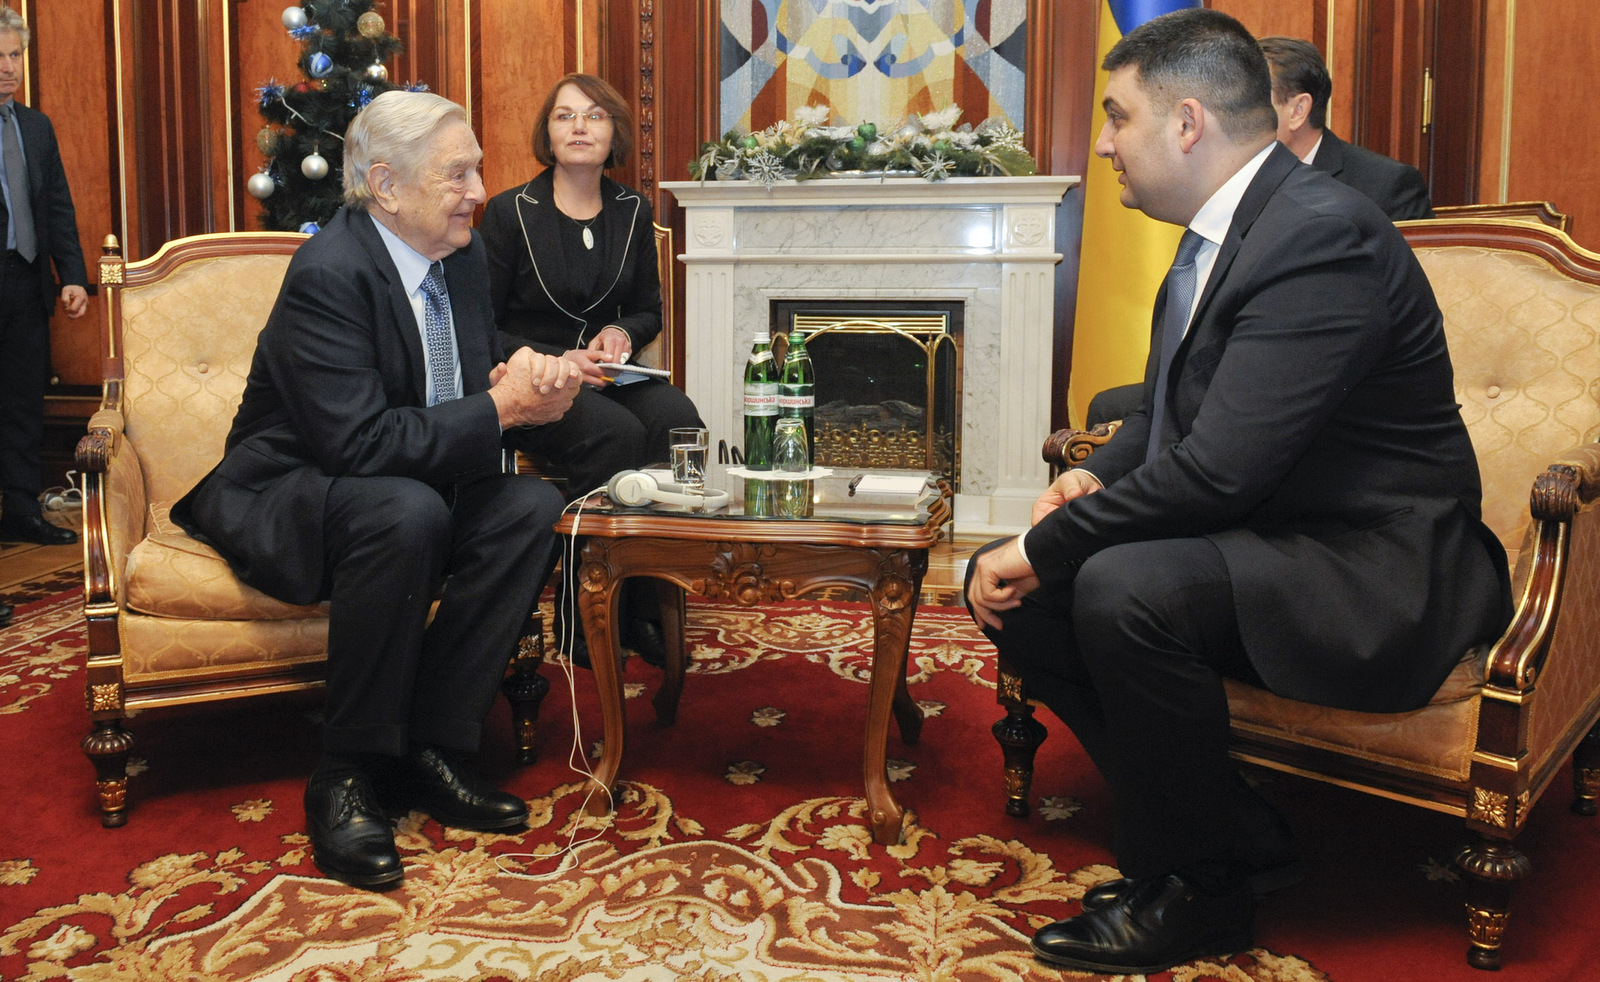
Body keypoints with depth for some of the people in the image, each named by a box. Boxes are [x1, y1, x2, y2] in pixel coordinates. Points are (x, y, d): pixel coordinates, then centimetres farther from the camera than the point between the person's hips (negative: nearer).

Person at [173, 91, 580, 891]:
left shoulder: (463, 256, 2)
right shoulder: (327, 274, -23)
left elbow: (475, 377, 10)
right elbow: (358, 441, -31)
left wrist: (519, 375, -14)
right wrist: (500, 410, -27)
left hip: (407, 492, 8)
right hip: (281, 496, -7)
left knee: (533, 507, -17)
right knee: (406, 513, -37)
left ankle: (426, 746, -13)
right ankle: (348, 773, -21)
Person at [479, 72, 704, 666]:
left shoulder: (633, 213, 10)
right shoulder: (510, 212, -3)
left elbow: (649, 310, 20)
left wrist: (622, 333, -4)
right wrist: (556, 360, -16)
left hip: (605, 373, 4)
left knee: (679, 420, -28)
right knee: (617, 434, -34)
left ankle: (645, 606, -18)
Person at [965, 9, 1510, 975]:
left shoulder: (1325, 234, -22)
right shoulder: (1220, 232, 8)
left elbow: (1219, 469, -29)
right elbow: (1168, 408, 21)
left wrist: (1045, 547, -20)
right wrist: (1096, 477, 0)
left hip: (1373, 577, -9)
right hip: (1263, 540, 10)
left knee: (1123, 588, -33)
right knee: (1005, 581, -3)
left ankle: (1196, 889, -7)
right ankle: (1235, 832, 5)